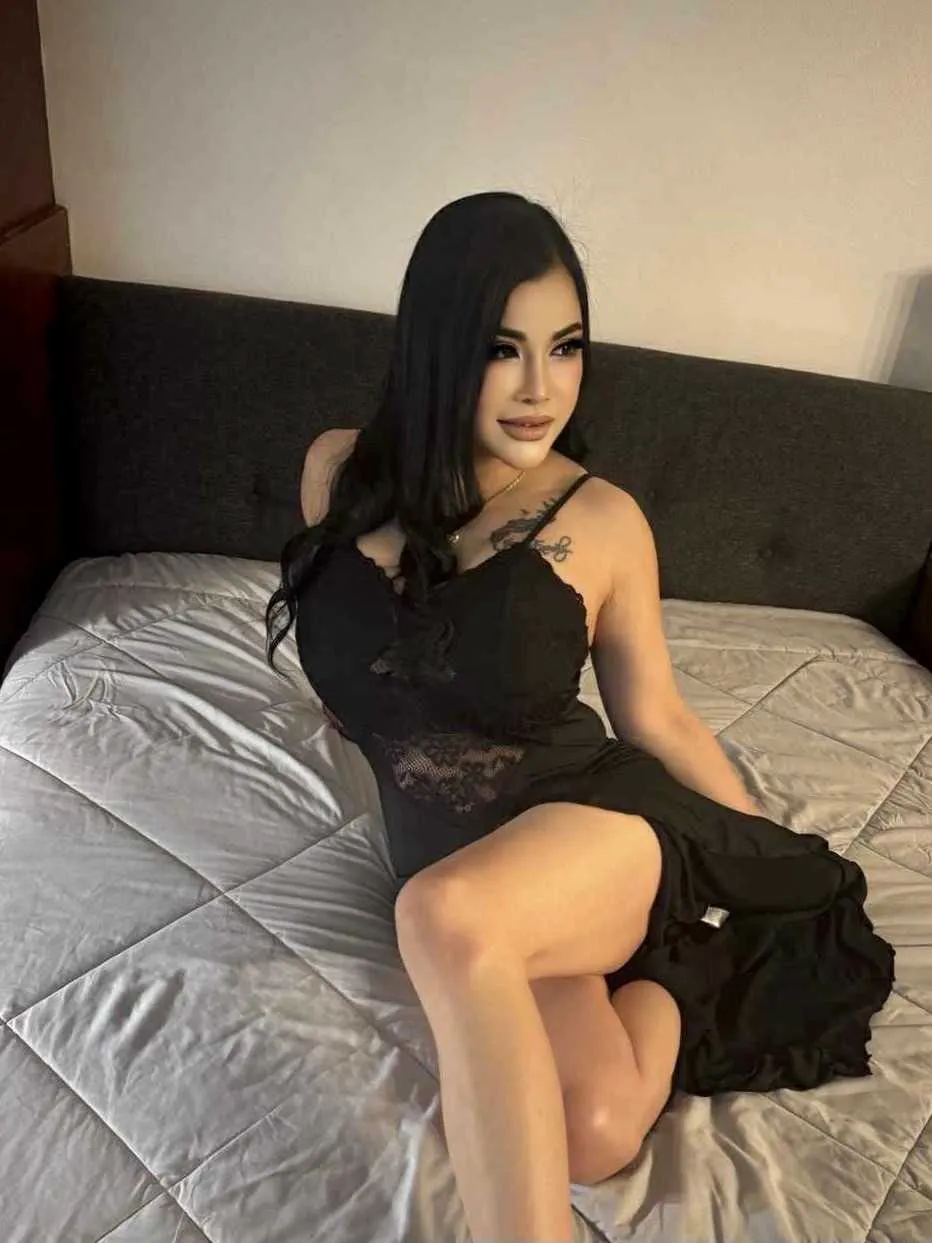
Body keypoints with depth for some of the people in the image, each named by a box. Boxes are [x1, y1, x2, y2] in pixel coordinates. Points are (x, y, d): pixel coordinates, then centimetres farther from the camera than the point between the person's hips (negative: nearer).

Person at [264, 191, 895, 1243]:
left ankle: (683, 961, -11)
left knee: (445, 915, -37)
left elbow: (660, 723, 4)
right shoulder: (340, 472, -1)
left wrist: (785, 879, 9)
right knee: (593, 1131, -23)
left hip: (596, 823, -3)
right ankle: (670, 967, 6)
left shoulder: (601, 520, -7)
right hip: (449, 855, 3)